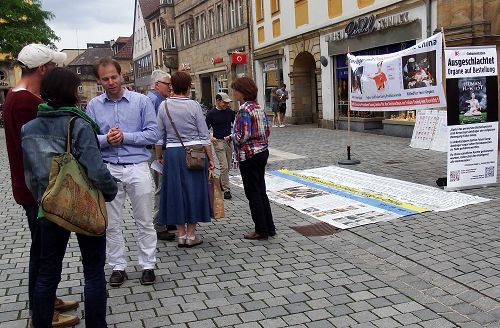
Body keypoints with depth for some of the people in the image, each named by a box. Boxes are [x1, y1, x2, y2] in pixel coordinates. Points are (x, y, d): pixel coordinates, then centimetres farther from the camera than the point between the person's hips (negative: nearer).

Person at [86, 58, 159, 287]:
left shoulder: (141, 101, 0)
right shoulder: (94, 105, 5)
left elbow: (152, 134, -6)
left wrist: (124, 136, -14)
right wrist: (106, 139, -17)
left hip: (138, 167, -1)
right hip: (108, 169, 2)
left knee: (145, 221, 7)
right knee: (112, 224, 9)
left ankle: (148, 265, 19)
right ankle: (118, 267, 23)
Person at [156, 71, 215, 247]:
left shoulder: (164, 105, 0)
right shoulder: (194, 105, -7)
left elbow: (159, 135, 4)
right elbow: (204, 136, -5)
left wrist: (159, 156, 16)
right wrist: (210, 158, 2)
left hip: (172, 153, 2)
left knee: (176, 190, 10)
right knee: (193, 190, 7)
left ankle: (181, 234, 17)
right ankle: (191, 235, 14)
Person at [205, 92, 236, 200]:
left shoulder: (229, 111, 4)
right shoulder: (211, 113, -7)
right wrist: (210, 137, -22)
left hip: (229, 141, 5)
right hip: (218, 142, -5)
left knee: (228, 166, 12)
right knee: (224, 166, -10)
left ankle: (220, 183, 33)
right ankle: (226, 190, -3)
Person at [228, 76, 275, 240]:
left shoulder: (244, 110, -17)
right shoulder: (258, 107, 10)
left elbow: (243, 136, -22)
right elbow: (267, 129, 13)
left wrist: (232, 137, -4)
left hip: (249, 155, -9)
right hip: (262, 151, 9)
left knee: (253, 194, 1)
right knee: (261, 191, 15)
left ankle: (261, 231, 9)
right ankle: (269, 228, 22)